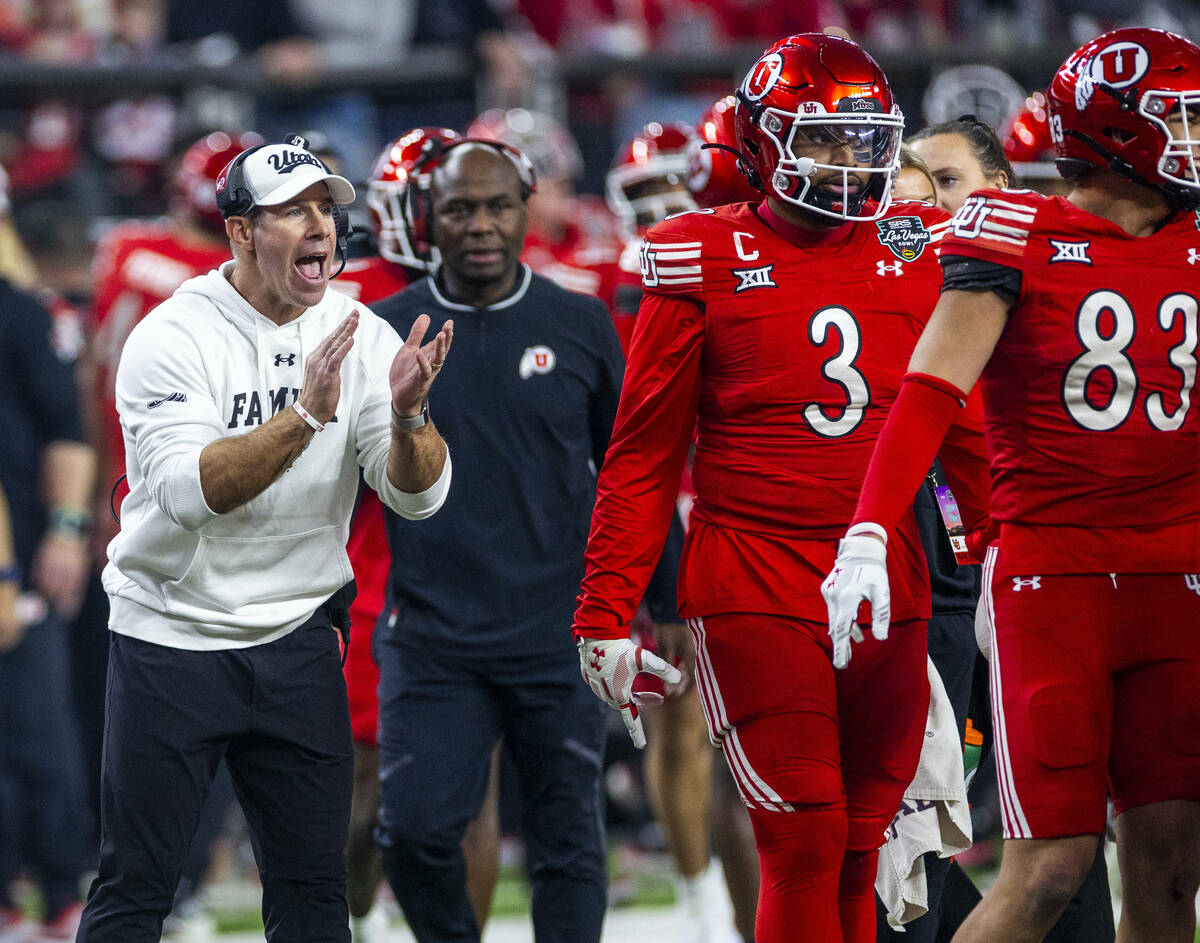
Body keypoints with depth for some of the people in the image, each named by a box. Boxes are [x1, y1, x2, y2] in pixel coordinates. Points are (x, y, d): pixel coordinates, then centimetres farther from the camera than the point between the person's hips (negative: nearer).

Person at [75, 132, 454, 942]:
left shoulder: (359, 335, -1)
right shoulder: (173, 336, -13)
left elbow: (418, 496, -7)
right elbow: (189, 493, -27)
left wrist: (407, 415, -28)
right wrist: (305, 414, -36)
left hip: (297, 642, 4)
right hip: (171, 639, -4)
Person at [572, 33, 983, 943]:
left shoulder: (919, 250, 9)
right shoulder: (707, 262, -1)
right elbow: (643, 457, 1)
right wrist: (606, 615, -2)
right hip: (756, 589, -4)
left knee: (857, 851, 6)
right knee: (804, 843, -10)